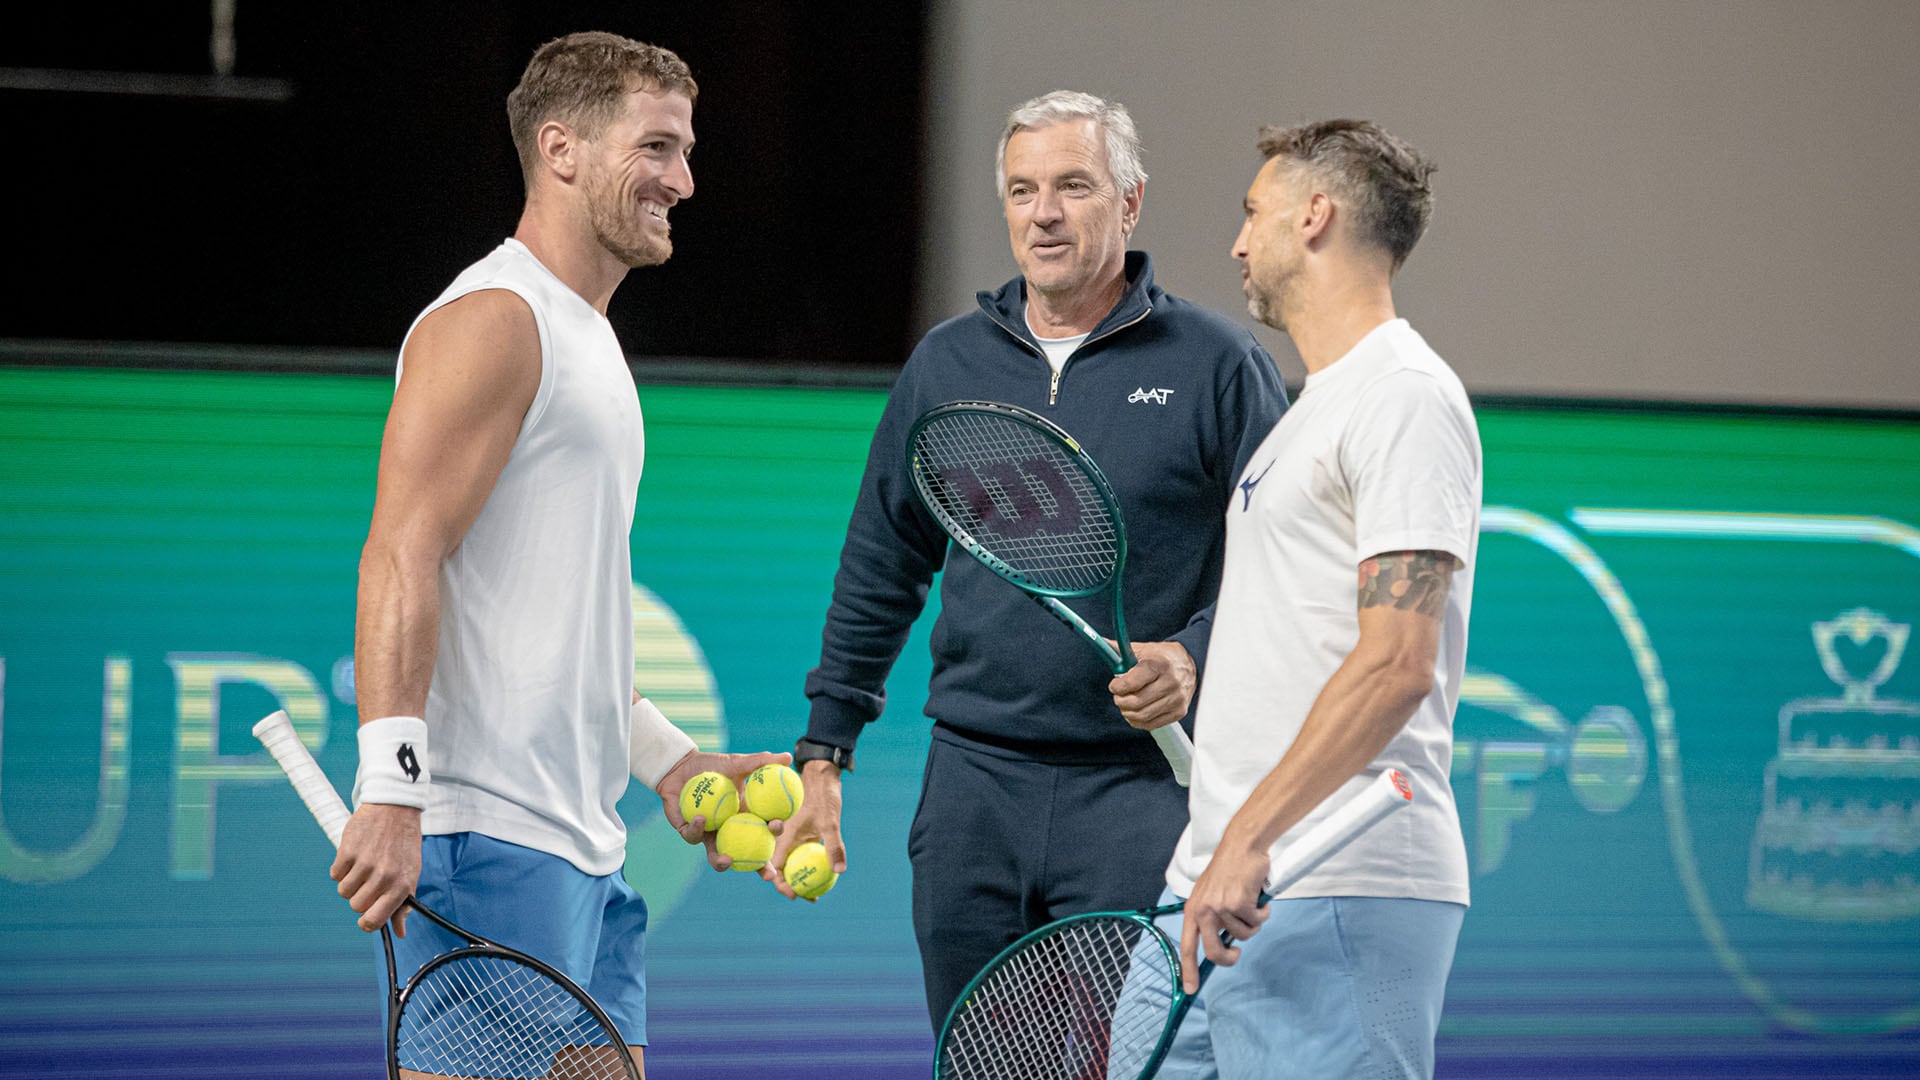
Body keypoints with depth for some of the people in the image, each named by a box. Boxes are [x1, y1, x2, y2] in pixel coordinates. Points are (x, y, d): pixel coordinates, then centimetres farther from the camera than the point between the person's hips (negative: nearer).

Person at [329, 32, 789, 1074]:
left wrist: (670, 761, 27)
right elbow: (401, 560, -18)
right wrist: (391, 787, -27)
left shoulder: (584, 336, 23)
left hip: (583, 847, 10)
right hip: (491, 836, -10)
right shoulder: (492, 318, -8)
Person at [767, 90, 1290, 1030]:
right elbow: (877, 574, 18)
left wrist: (1192, 659, -20)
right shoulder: (946, 366, 12)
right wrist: (823, 759, 15)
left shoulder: (1217, 366, 0)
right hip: (973, 783, 4)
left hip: (1139, 795, -4)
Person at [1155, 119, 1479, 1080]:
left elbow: (1397, 661, -19)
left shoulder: (1406, 397, -9)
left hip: (1338, 902, -9)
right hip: (1221, 891, 10)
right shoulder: (1315, 406, 23)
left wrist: (1249, 839, -24)